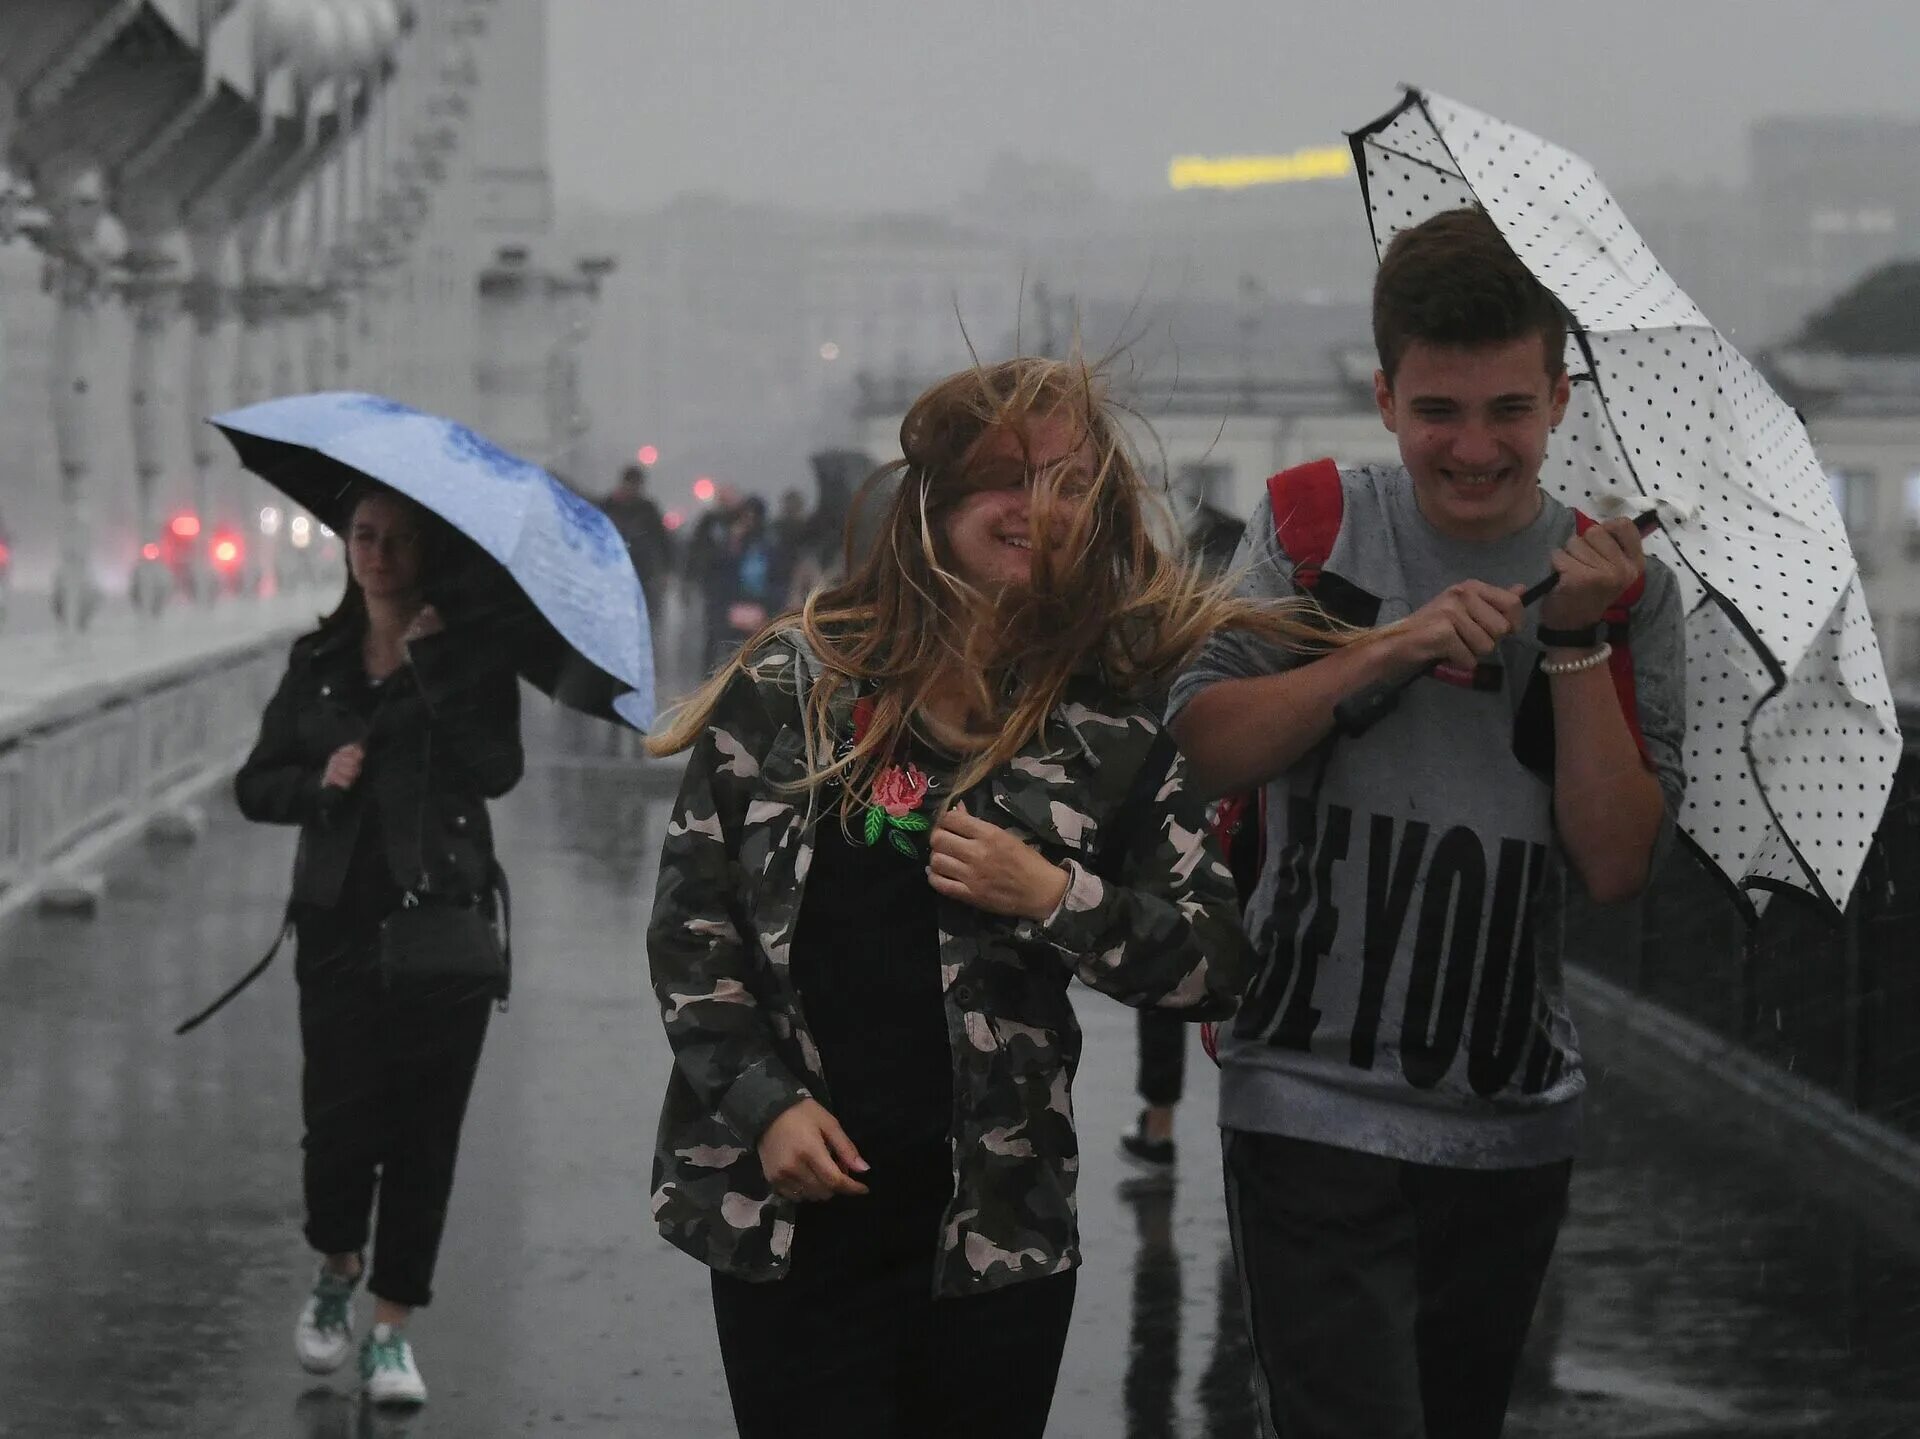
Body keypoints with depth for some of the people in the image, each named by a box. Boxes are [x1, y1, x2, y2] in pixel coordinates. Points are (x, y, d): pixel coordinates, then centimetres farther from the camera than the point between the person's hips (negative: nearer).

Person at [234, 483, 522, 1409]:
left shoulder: (465, 654, 0)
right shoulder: (317, 663, 9)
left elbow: (496, 769, -16)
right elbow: (255, 786, 12)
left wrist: (433, 664, -19)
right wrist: (317, 783, -8)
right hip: (340, 923, 2)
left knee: (424, 1129, 0)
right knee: (340, 1118, -5)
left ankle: (391, 1330, 10)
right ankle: (337, 1269, 26)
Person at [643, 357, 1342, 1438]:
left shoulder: (1108, 733, 5)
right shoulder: (794, 683, 4)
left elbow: (1218, 967, 4)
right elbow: (693, 913, 4)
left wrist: (1056, 900, -11)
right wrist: (764, 1103, -7)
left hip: (994, 1225, 1)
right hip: (788, 1214, -1)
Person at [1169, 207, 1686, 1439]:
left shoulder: (1620, 584, 2)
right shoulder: (1316, 528, 0)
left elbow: (1618, 864, -5)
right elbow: (1201, 752, -9)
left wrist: (1576, 641, -15)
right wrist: (1390, 648, -20)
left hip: (1515, 1123, 3)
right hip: (1316, 1098, -3)